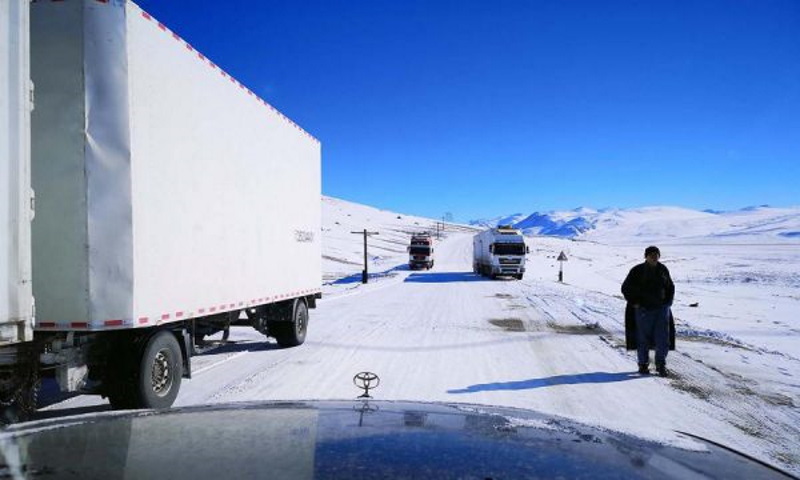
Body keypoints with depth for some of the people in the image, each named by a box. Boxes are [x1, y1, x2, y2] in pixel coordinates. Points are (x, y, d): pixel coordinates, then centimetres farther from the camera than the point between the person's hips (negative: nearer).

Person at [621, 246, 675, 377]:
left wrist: (668, 301, 11)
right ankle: (643, 364, 17)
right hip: (643, 310, -3)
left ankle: (661, 364, 12)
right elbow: (626, 288, 0)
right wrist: (634, 303, -6)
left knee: (663, 338, -1)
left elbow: (670, 287, 22)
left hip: (661, 309, 3)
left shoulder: (663, 270, 6)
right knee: (643, 338, 3)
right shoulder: (637, 271, -6)